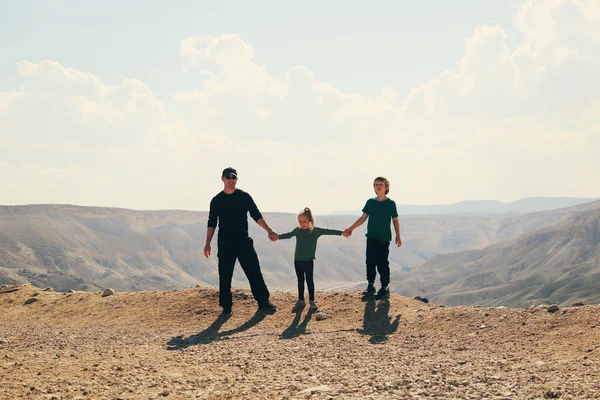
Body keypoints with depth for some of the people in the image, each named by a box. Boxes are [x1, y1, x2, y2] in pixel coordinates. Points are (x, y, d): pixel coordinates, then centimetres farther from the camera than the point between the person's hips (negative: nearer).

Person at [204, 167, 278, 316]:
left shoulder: (244, 196, 5)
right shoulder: (216, 200, 5)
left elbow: (256, 216, 8)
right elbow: (212, 223, 7)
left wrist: (269, 231, -2)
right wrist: (208, 243, -1)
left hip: (244, 242, 0)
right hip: (225, 244, 0)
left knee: (254, 272, -2)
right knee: (225, 276, 1)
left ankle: (263, 302, 4)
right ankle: (226, 306, 10)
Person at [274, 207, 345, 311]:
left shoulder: (315, 230, -7)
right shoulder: (298, 230, 2)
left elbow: (328, 231, -6)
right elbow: (289, 235, 20)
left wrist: (341, 233, -10)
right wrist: (278, 237, 21)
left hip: (309, 260, -3)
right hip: (298, 260, 3)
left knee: (309, 280, 2)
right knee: (300, 280, 10)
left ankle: (312, 301, 9)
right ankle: (300, 301, 17)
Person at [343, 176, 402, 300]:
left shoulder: (390, 203, -4)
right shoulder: (370, 202, 5)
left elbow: (395, 220, 3)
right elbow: (363, 218, 10)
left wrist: (398, 236, -1)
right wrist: (351, 229, 6)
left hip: (384, 238, -4)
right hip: (371, 237, 4)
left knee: (382, 263, -3)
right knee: (370, 262, 5)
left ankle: (385, 287, 5)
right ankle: (370, 286, 15)